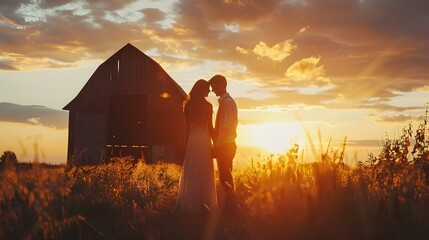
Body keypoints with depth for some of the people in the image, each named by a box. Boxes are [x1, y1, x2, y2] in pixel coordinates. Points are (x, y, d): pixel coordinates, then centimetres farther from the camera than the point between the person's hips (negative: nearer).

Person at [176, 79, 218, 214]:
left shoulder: (188, 105, 3)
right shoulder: (207, 105, -7)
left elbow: (187, 127, 6)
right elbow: (210, 127, -6)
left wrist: (186, 144, 13)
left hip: (192, 139, 4)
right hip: (204, 139, -3)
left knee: (190, 172, 10)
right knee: (204, 172, 4)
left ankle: (189, 203, 14)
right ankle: (203, 203, 8)